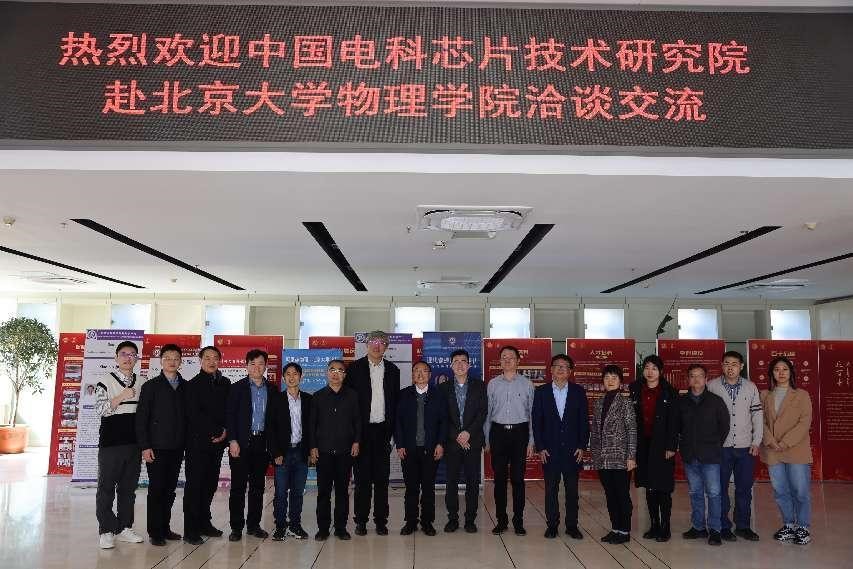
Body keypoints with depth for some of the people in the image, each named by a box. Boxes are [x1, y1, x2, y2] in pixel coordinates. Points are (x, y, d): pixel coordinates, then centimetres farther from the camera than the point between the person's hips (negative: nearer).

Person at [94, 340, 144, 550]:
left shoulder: (140, 384, 10)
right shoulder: (106, 381, -1)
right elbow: (100, 409, -8)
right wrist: (122, 396, -18)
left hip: (134, 443, 4)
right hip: (110, 443, -4)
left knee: (128, 487, 9)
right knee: (106, 487, 1)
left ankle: (124, 528, 18)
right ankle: (106, 531, 9)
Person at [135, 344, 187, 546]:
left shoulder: (185, 387, 9)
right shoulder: (151, 386, 1)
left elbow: (188, 415, 9)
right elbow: (141, 417, -3)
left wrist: (187, 443, 3)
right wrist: (145, 446, -9)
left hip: (177, 447, 3)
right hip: (157, 446, -3)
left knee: (170, 490, 9)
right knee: (156, 489, 0)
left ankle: (165, 528, 19)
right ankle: (155, 532, 8)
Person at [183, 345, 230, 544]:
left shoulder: (225, 384, 12)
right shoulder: (193, 384, -3)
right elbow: (194, 414, -10)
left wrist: (225, 431, -2)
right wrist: (216, 431, -11)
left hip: (217, 441, 5)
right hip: (198, 441, -5)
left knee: (210, 483, 9)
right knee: (194, 484, -3)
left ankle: (204, 523, 21)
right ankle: (190, 530, 2)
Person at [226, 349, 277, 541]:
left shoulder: (272, 390, 8)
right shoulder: (237, 388, 1)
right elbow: (229, 415, -3)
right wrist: (232, 441, -11)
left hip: (262, 443, 3)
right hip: (241, 443, -3)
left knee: (258, 486, 9)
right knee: (238, 486, 1)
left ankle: (253, 524, 19)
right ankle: (236, 527, 9)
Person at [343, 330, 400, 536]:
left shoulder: (392, 370, 9)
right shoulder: (355, 368, 1)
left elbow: (395, 401, 10)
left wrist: (392, 429, 2)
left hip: (383, 429, 2)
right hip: (362, 429, -2)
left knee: (382, 477, 6)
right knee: (362, 477, 3)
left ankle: (381, 520, 16)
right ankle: (361, 520, 14)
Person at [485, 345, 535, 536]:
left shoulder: (527, 384, 3)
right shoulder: (493, 384, 7)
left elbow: (532, 413, 4)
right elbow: (487, 412, 8)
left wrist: (531, 441, 0)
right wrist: (487, 439, 4)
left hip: (520, 432, -1)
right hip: (498, 432, 1)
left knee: (518, 478, 2)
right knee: (499, 477, 5)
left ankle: (518, 520, 13)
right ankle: (501, 520, 15)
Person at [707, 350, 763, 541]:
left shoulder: (750, 387, 4)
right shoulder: (712, 386, -2)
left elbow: (757, 415, 7)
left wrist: (756, 442, 1)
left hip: (745, 447, 2)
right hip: (720, 446, -2)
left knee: (745, 488, 9)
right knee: (720, 488, 3)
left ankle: (743, 526, 22)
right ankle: (723, 527, 14)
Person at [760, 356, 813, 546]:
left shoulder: (801, 395, 1)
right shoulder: (765, 396, 10)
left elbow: (805, 422, -7)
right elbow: (761, 421, 4)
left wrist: (785, 443, -14)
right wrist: (771, 442, -11)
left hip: (796, 450, -3)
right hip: (772, 452, 3)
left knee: (801, 491, 0)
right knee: (780, 491, 9)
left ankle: (803, 527, 15)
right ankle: (789, 525, 24)